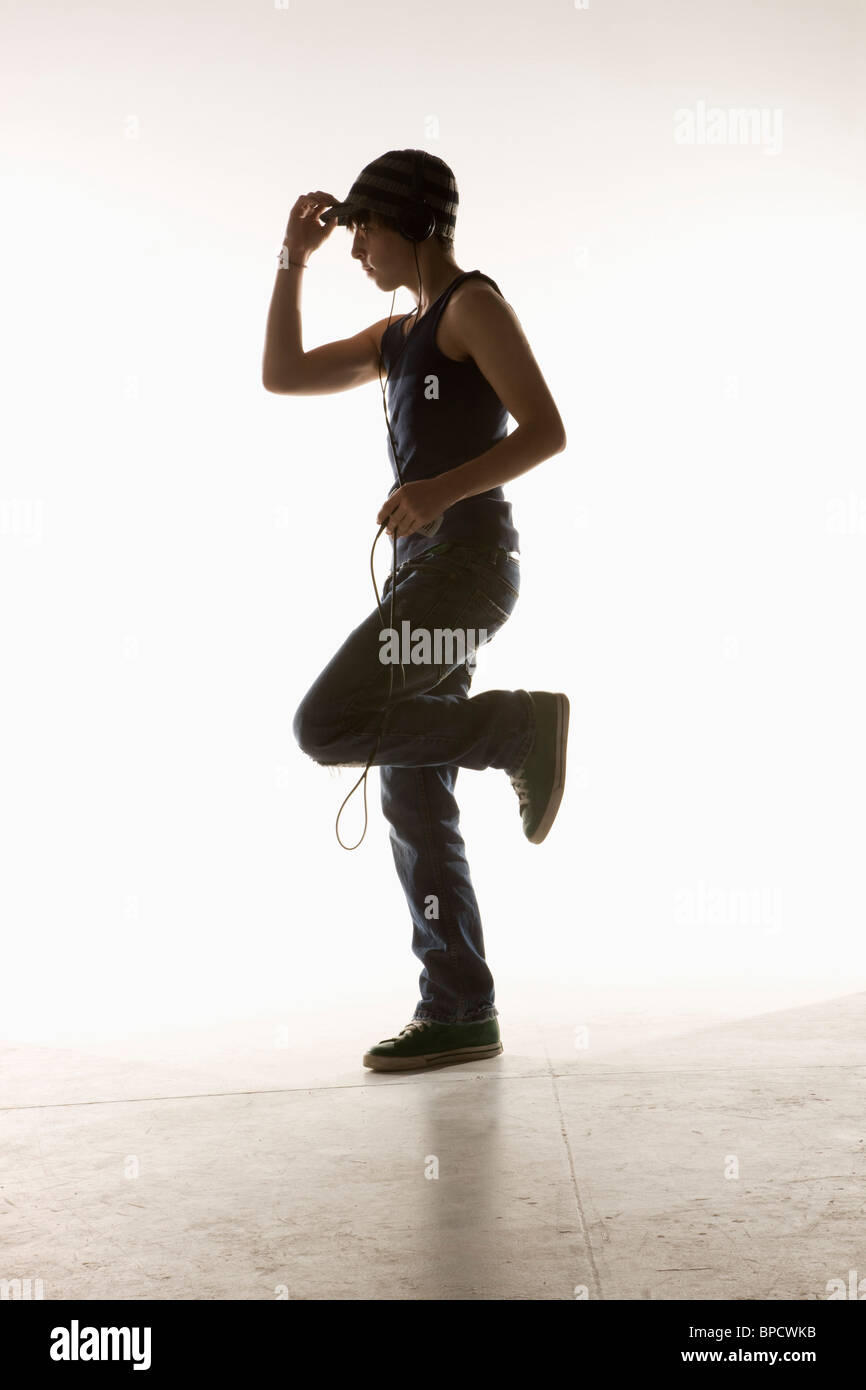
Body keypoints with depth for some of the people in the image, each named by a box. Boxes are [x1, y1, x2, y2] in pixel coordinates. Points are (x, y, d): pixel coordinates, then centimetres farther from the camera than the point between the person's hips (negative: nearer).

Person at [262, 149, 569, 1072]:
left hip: (466, 559, -9)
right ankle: (459, 1014, 8)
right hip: (425, 569, 9)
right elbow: (282, 376, 22)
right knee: (413, 797, 4)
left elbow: (546, 430, -12)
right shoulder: (401, 334, 23)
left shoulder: (475, 303, -2)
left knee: (326, 726, -19)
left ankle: (525, 727, -6)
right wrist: (293, 260, 17)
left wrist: (445, 489, -25)